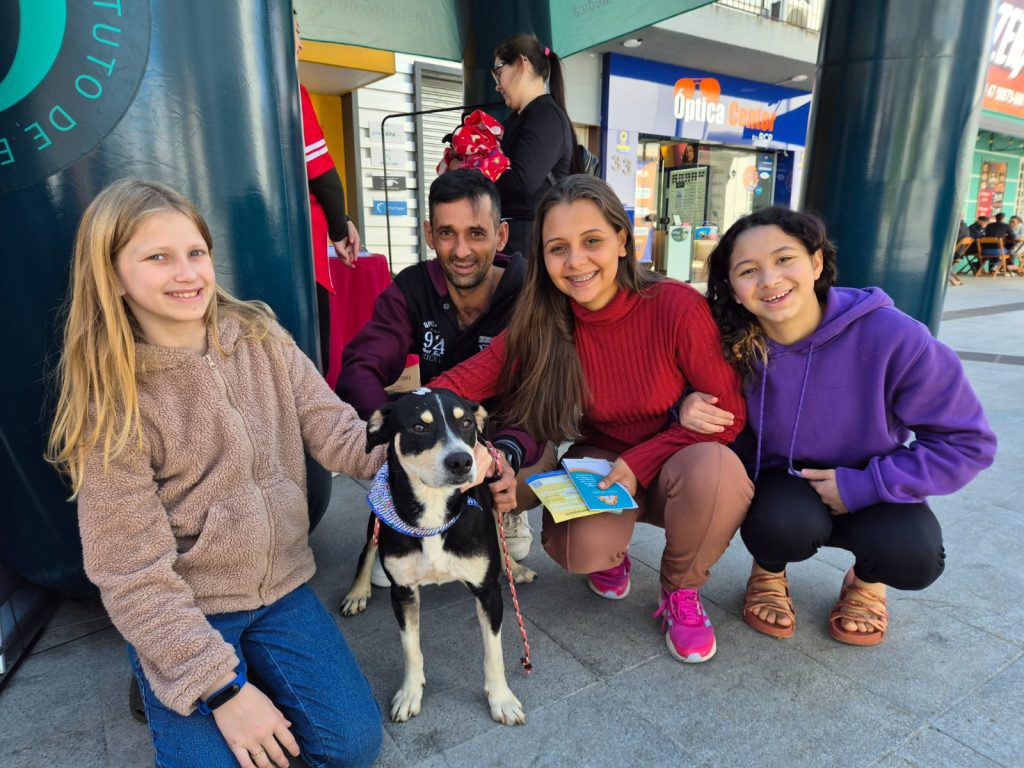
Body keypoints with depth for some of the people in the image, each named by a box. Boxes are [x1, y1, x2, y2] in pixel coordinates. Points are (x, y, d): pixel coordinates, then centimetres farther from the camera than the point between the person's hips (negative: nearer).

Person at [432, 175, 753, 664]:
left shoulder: (677, 306, -21)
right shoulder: (542, 325, -12)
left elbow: (728, 412, -15)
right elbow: (466, 380, -17)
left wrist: (640, 462, -22)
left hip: (679, 467, 0)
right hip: (600, 465, 1)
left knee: (717, 468, -35)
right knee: (581, 549, -30)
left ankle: (681, 591, -1)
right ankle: (610, 552, 12)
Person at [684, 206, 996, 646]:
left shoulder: (891, 336, -24)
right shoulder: (732, 344, -19)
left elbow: (967, 442, -15)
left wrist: (862, 485, -21)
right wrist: (688, 411, -29)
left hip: (870, 496, 1)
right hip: (781, 493, 0)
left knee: (913, 555, -29)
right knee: (781, 526, -33)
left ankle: (867, 582, 11)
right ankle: (769, 572, 7)